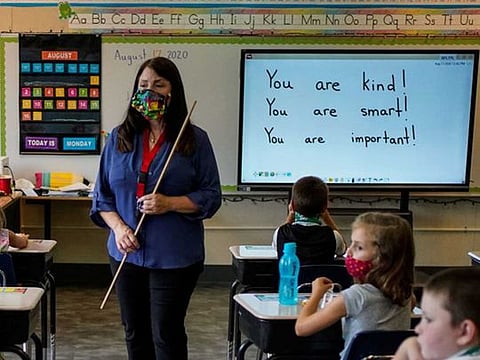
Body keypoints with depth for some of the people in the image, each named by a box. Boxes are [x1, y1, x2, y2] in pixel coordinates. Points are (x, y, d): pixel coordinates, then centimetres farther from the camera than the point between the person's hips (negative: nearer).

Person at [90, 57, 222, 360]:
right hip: (127, 253, 4)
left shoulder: (195, 139, -3)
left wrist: (170, 204, -19)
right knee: (135, 334, 15)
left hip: (175, 256, -4)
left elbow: (212, 197, -4)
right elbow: (102, 195, 8)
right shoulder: (120, 137, 6)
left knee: (166, 335, 2)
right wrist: (118, 227, -9)